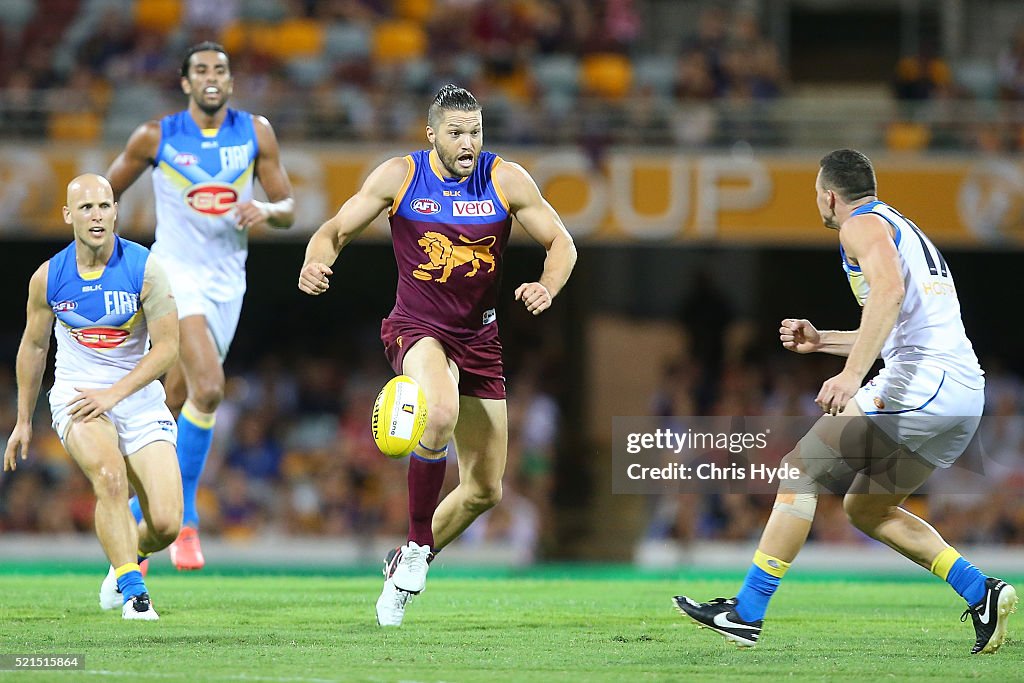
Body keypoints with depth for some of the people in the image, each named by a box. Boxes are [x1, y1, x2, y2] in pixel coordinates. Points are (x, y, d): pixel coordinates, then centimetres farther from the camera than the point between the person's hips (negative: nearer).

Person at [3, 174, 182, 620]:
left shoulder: (144, 269, -10)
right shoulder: (48, 277, -4)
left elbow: (167, 347, -9)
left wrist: (113, 394, -18)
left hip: (139, 398, 0)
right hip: (76, 396, 0)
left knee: (166, 524, -8)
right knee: (110, 475, -32)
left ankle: (127, 556, 29)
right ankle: (132, 589, -21)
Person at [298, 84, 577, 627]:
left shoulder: (506, 180, -5)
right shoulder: (400, 176, -8)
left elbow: (560, 242, 1)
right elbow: (338, 228, -1)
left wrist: (547, 287, -20)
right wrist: (316, 261, -24)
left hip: (480, 336, 4)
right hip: (417, 329, -4)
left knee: (484, 491, 5)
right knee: (441, 414, -37)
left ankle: (405, 566, 29)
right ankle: (416, 548, -21)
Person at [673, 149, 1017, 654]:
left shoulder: (862, 225, -1)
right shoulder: (903, 230, 29)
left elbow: (890, 290, -22)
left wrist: (852, 373, -32)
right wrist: (821, 341, 37)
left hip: (920, 381, -9)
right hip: (967, 390, 9)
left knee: (800, 469, -5)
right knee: (866, 508, 18)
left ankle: (746, 613, -8)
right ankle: (982, 593, 9)